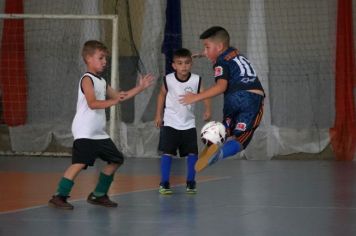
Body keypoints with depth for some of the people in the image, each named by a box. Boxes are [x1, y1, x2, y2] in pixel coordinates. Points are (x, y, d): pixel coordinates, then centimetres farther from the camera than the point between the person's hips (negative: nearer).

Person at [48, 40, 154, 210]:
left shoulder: (101, 82, 18)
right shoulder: (87, 79, -10)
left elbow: (118, 96, 28)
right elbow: (92, 103, -23)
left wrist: (140, 87, 25)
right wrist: (113, 101, -29)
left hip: (99, 133, 10)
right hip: (84, 132, -10)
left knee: (116, 160, 14)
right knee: (80, 163, -22)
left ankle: (98, 195, 21)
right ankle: (59, 197, -20)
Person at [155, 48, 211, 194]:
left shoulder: (196, 80, -12)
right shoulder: (168, 80, -10)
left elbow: (205, 95, -8)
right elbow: (162, 95, 5)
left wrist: (207, 110, -25)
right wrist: (158, 115, 5)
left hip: (189, 123, 1)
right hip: (170, 122, -1)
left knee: (192, 153, 0)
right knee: (167, 153, -7)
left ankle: (190, 182, 16)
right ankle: (164, 183, 2)